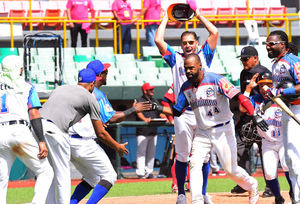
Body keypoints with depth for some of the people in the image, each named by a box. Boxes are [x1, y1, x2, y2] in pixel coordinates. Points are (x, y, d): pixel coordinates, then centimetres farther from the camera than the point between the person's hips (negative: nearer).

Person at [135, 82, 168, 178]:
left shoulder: (155, 101, 20)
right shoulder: (139, 101, 0)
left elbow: (160, 112, 15)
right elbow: (138, 113, -16)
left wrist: (164, 117, -7)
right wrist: (145, 119, -35)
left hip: (153, 131, 7)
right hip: (142, 131, -7)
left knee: (151, 152, 8)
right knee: (141, 152, -9)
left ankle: (149, 172, 12)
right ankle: (140, 173, -11)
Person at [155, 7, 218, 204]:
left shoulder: (204, 56, 13)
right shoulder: (176, 58, 12)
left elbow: (214, 32, 5)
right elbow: (159, 40, 2)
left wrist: (199, 15, 15)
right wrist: (166, 19, 12)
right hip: (183, 113, -1)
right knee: (182, 155, 1)